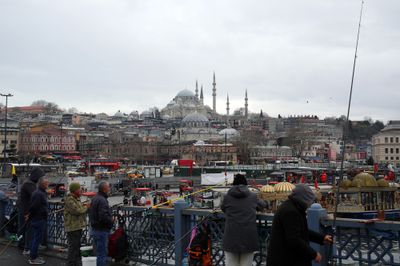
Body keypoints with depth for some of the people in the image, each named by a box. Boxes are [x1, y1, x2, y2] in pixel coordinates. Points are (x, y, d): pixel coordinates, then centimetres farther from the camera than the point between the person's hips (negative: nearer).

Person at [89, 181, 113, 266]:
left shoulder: (95, 198, 12)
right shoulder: (102, 200, -21)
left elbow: (91, 213, 20)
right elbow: (104, 217, -30)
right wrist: (111, 220, -11)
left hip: (95, 229, 10)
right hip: (101, 230, -10)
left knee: (98, 252, 20)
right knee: (102, 254, -3)